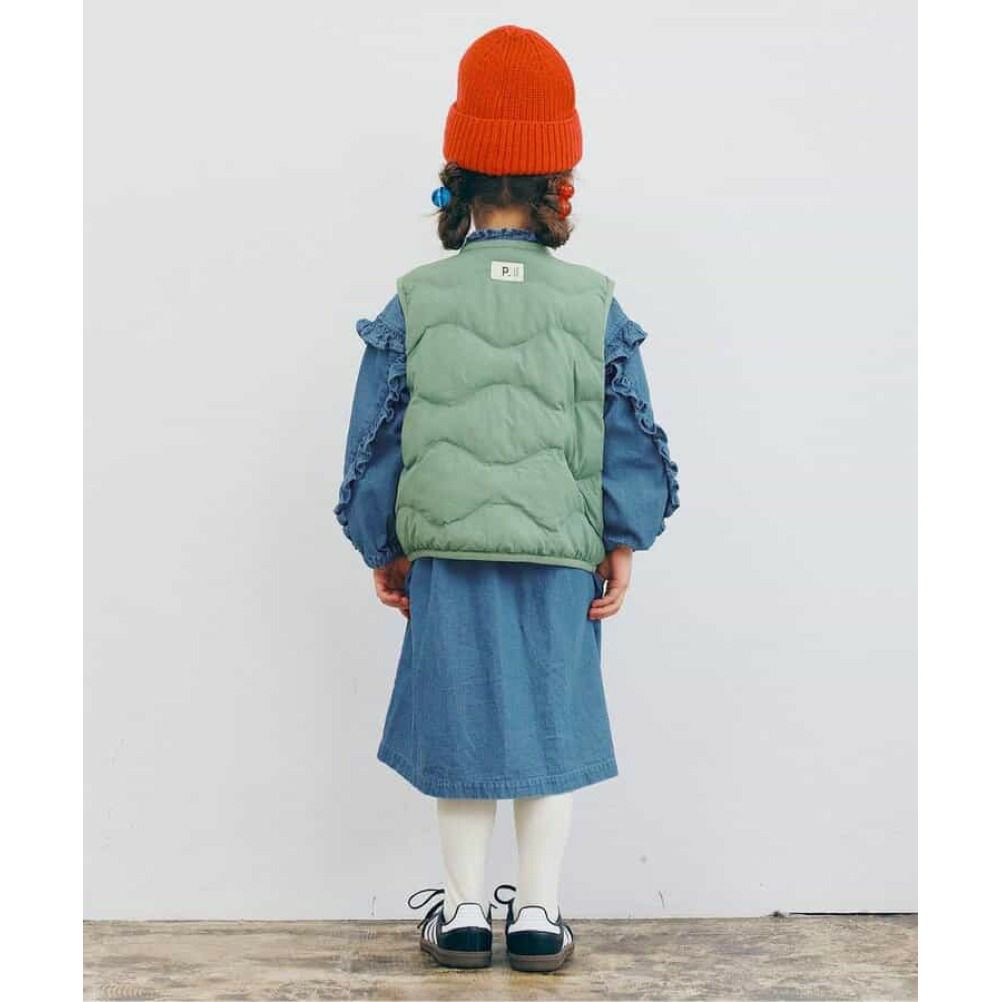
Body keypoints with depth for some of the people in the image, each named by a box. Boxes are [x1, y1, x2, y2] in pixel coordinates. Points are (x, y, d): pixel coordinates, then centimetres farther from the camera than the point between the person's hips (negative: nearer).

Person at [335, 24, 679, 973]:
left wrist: (382, 553, 12)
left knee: (463, 725, 10)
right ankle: (537, 915, 16)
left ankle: (463, 914, 18)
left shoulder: (414, 304, -1)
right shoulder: (594, 306, -1)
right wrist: (623, 549, 7)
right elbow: (633, 440, 0)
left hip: (447, 558, 0)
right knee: (551, 729, 10)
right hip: (562, 560, 0)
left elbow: (373, 444, 2)